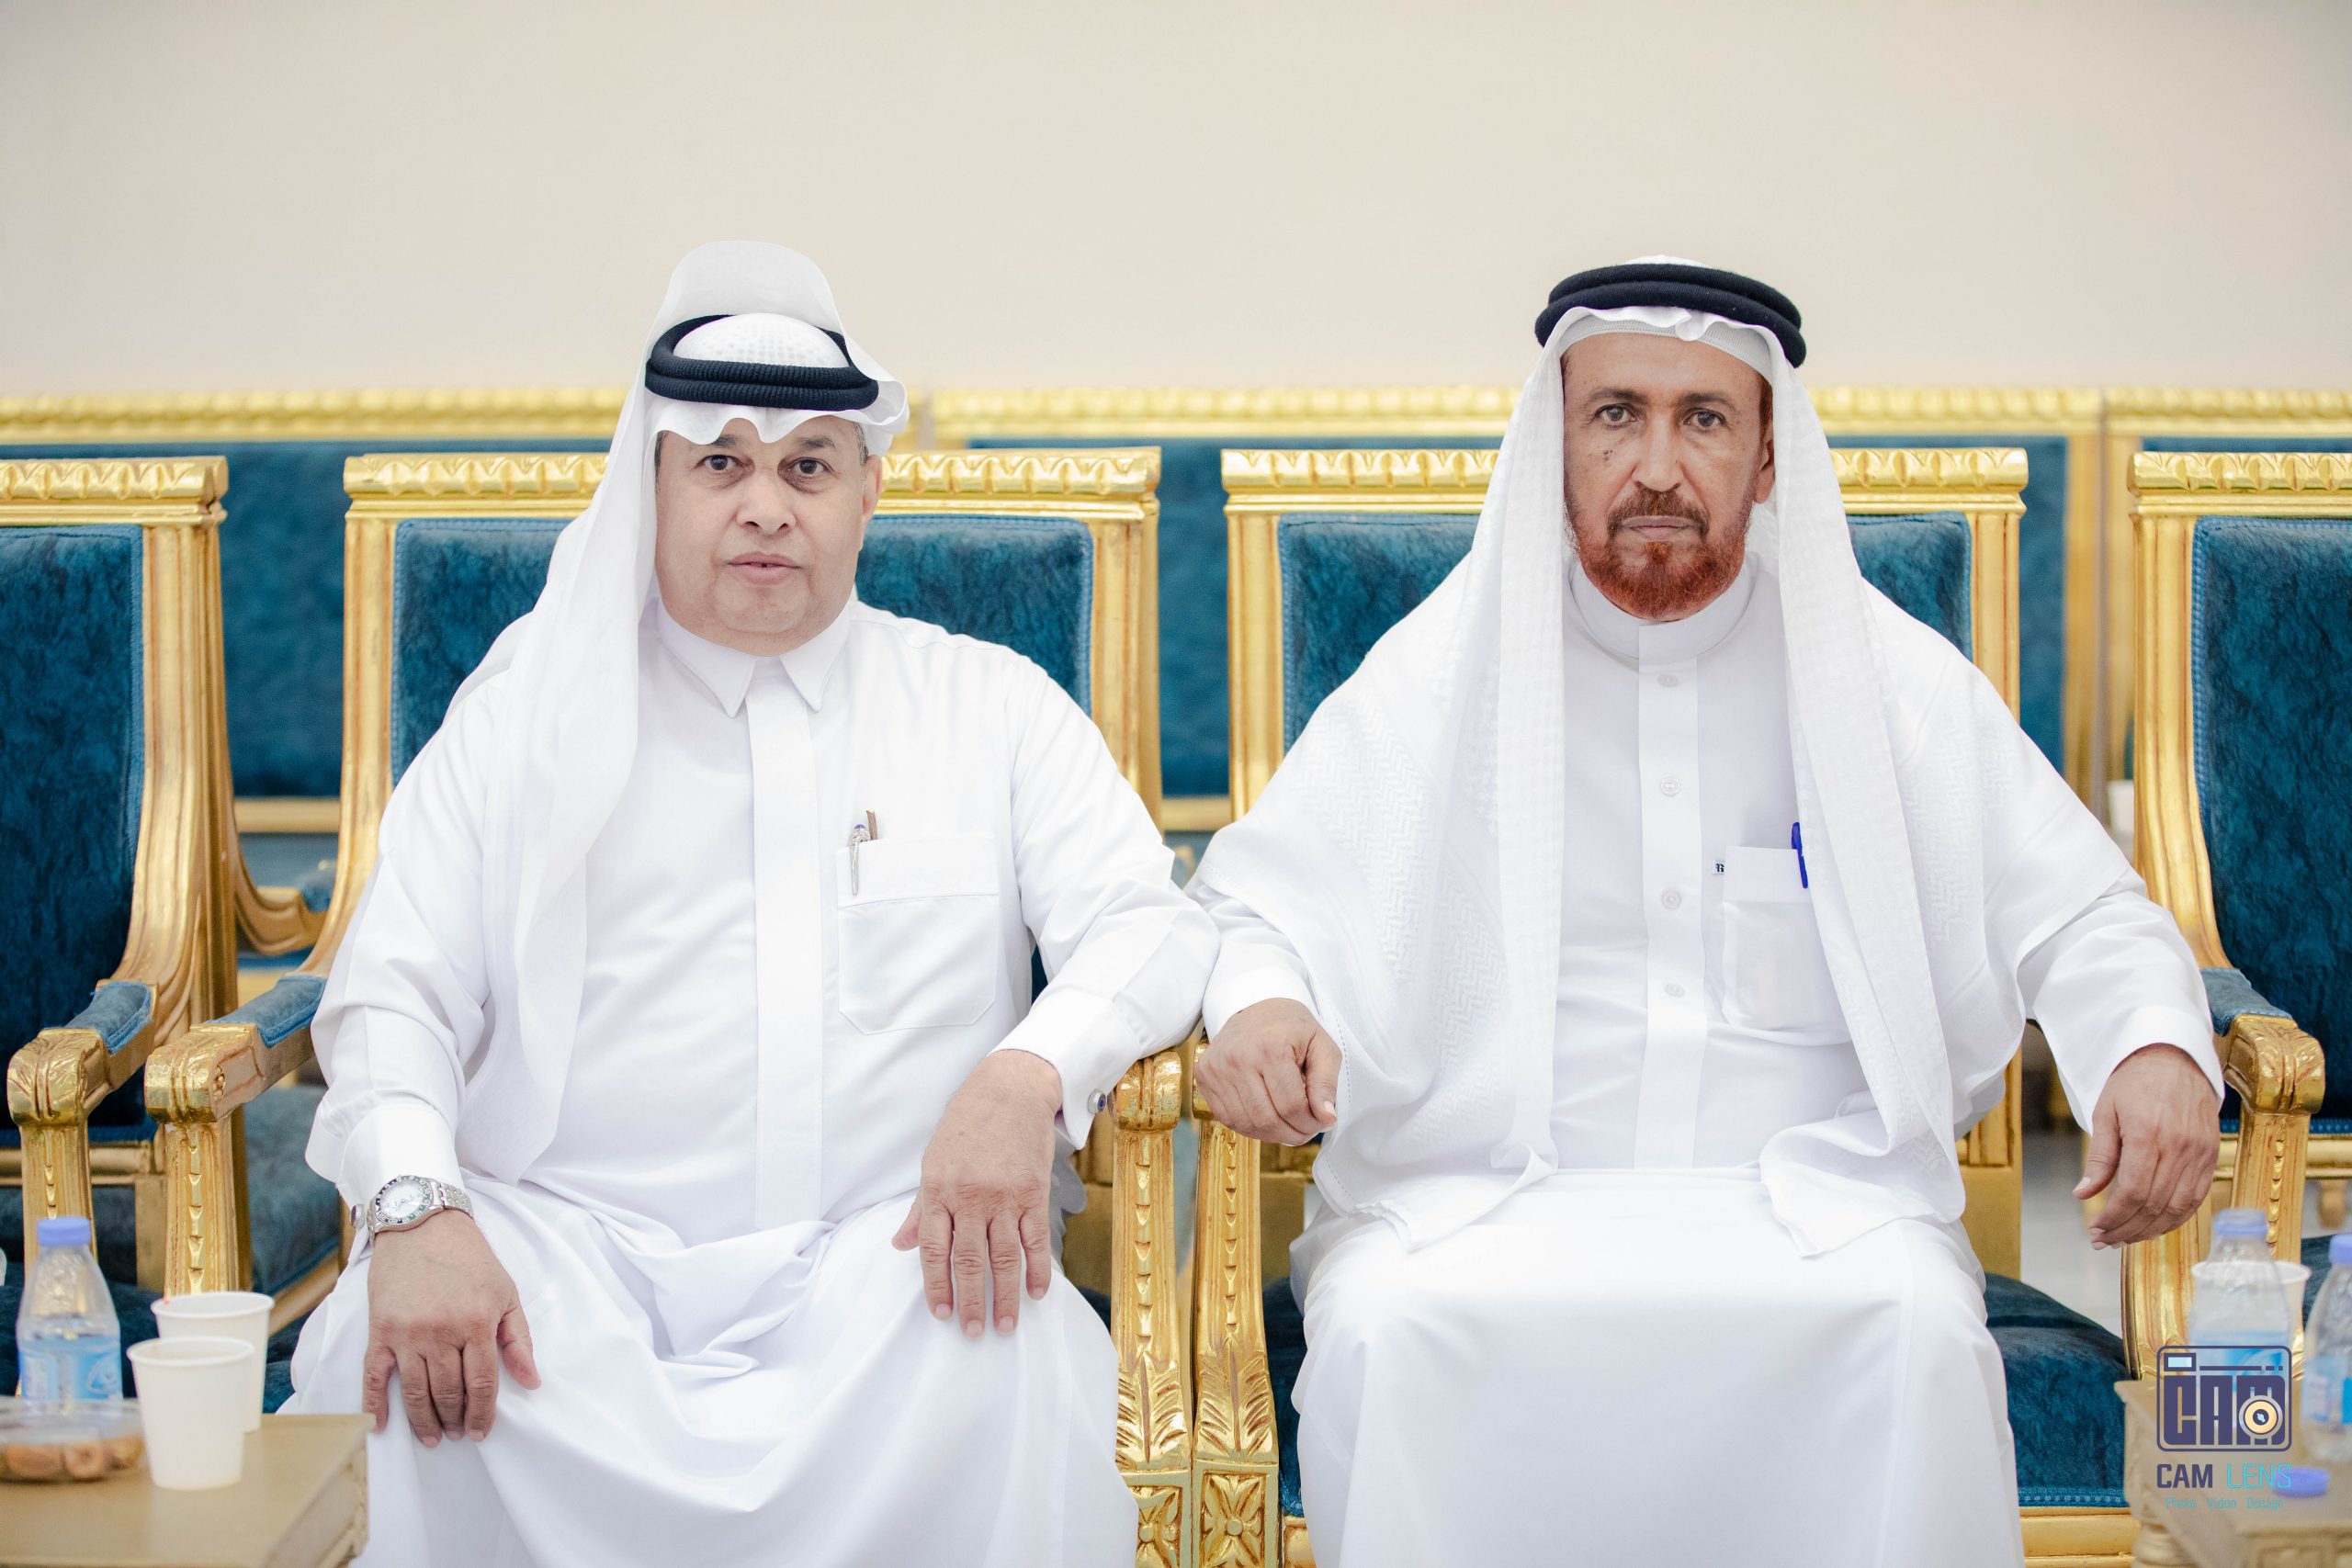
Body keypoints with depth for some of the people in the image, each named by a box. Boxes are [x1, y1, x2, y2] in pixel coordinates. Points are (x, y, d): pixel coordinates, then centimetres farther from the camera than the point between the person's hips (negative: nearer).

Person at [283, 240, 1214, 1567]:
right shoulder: (531, 704, 15)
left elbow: (1152, 927, 6)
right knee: (396, 1353, -32)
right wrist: (418, 1211, -16)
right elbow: (396, 995, 7)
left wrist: (1028, 1076, -18)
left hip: (882, 1261, 0)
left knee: (1012, 1361, -34)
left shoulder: (992, 704, 16)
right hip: (571, 1249, 0)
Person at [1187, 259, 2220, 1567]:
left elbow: (2076, 912, 12)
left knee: (1917, 1330, -31)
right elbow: (1256, 903, 9)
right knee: (1385, 1334, -31)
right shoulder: (1440, 673, 7)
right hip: (1477, 1198, 0)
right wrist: (1258, 1005, -15)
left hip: (1818, 1196, 1)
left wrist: (2158, 1047, -11)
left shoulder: (1893, 678, 9)